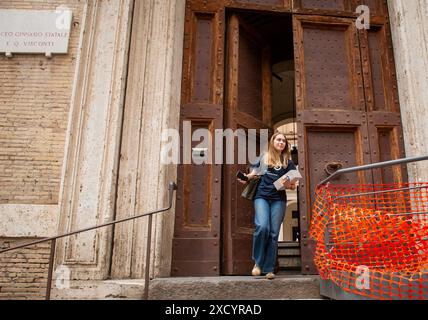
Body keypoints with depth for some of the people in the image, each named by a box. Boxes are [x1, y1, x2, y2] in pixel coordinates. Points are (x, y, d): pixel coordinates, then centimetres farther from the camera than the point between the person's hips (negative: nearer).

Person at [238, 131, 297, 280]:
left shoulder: (288, 162, 13)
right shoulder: (264, 157, 11)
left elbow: (293, 185, 11)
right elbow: (255, 173, 21)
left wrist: (288, 185, -11)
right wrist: (246, 178, 1)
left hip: (279, 199, 1)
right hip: (262, 197, -1)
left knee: (274, 233, -2)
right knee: (262, 227, -21)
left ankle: (269, 269, 6)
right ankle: (258, 262, -1)